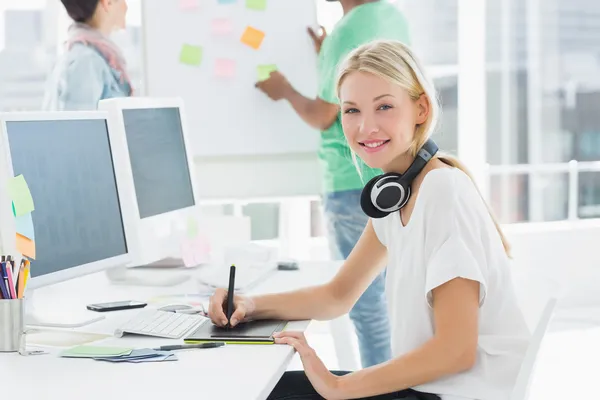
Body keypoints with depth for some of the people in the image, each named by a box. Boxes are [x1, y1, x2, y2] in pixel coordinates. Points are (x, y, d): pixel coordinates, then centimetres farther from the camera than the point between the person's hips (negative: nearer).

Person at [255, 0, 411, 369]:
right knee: (389, 294, 14)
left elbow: (323, 117, -9)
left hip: (354, 185, -8)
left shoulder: (346, 33, -16)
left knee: (366, 300, -1)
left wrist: (285, 91, 7)